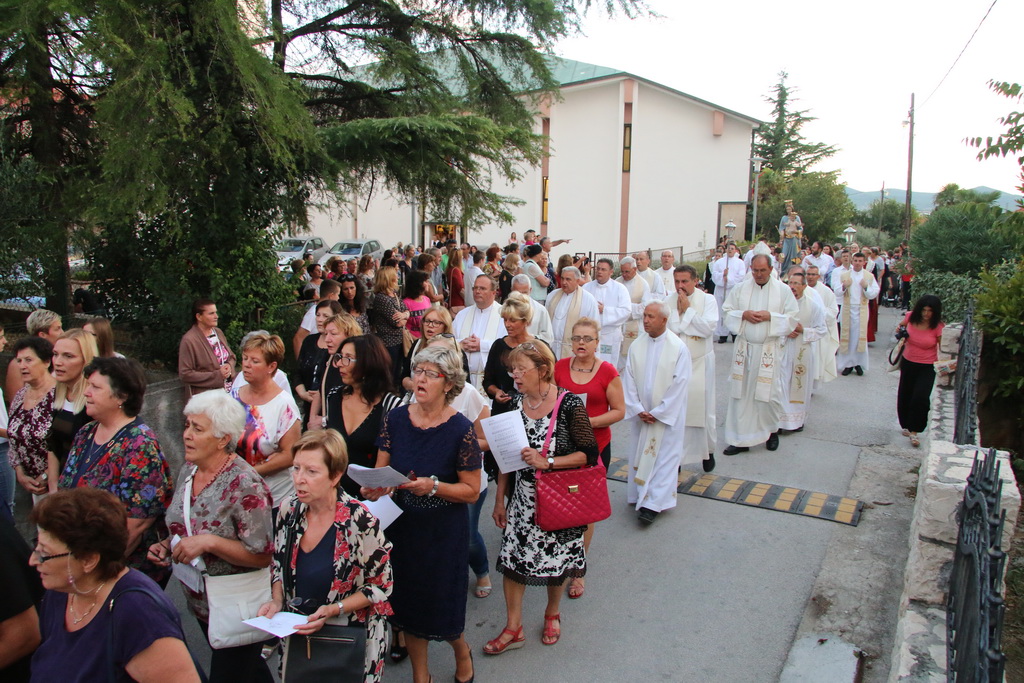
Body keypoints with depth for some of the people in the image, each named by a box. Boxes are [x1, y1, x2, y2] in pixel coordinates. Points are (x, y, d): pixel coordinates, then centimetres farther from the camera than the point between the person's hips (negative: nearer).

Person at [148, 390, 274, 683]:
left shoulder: (244, 483, -25)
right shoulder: (188, 471, -1)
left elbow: (262, 556, -24)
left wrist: (209, 542, -31)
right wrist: (166, 546, -4)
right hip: (200, 603, 8)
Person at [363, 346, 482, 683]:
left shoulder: (461, 429, -15)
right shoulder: (395, 419, -3)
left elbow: (471, 491, -12)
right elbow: (381, 469, 3)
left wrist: (433, 486, -26)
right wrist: (373, 487, -18)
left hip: (444, 531, -4)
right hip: (401, 525, 4)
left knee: (442, 605, 7)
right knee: (407, 603, 15)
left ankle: (461, 651, 43)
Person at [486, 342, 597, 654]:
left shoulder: (569, 404, -16)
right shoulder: (516, 404, -1)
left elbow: (589, 454, -14)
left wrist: (547, 461, -24)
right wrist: (499, 500, 6)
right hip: (521, 498, 4)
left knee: (556, 558, 13)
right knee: (511, 557, 5)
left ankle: (552, 613, 41)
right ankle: (513, 629, 23)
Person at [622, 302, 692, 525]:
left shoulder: (679, 348, -10)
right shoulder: (636, 346, 1)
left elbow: (679, 385, -12)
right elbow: (628, 380, 1)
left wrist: (658, 412, -13)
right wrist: (638, 409, -8)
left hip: (667, 415, -4)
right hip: (641, 414, 4)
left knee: (663, 457, -1)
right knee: (639, 454, 10)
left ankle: (653, 504, 2)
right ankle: (640, 496, 24)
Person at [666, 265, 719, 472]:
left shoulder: (708, 300, -3)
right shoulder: (668, 301, 2)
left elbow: (709, 327, -17)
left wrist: (687, 310, -14)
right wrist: (678, 312, -14)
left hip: (700, 363, -1)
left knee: (703, 406, 5)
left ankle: (708, 451, 24)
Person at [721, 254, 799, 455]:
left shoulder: (783, 290, 0)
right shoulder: (741, 288, 4)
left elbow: (793, 318, -1)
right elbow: (727, 311, 6)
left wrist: (770, 316, -15)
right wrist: (743, 315, -12)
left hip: (769, 349, -2)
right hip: (744, 347, 2)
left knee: (769, 393, 2)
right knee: (740, 393, 3)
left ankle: (772, 431, 29)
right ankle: (740, 439, 11)